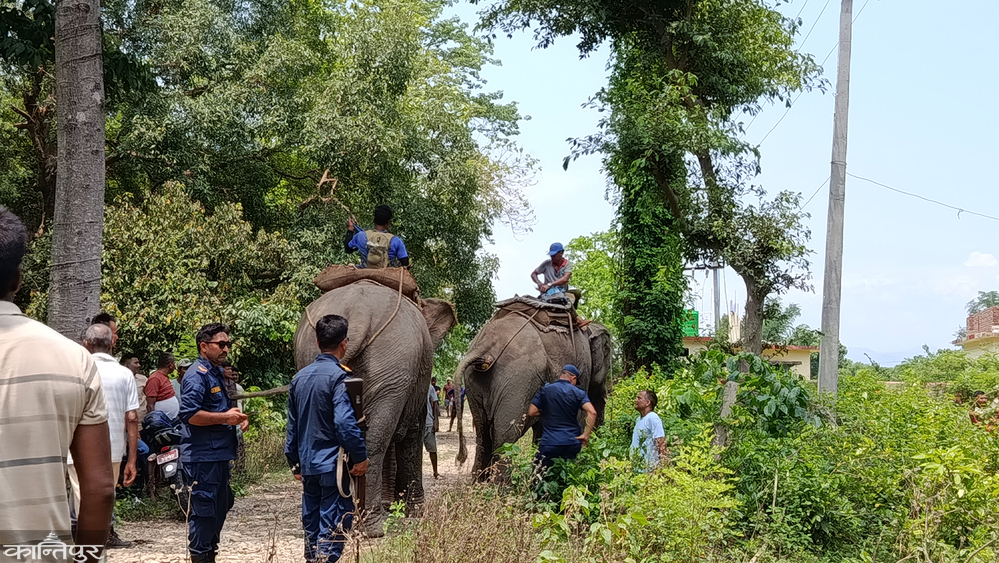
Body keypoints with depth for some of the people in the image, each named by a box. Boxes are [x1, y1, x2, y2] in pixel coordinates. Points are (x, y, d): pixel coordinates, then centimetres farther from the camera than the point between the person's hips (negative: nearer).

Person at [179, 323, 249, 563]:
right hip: (202, 456, -10)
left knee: (220, 506, 17)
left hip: (219, 454, 10)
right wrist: (225, 417, -19)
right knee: (204, 508, -5)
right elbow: (189, 415, -24)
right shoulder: (197, 375, -14)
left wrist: (236, 415, 11)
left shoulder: (219, 372, 17)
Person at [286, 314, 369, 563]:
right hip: (333, 464, -7)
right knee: (333, 530, -4)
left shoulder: (300, 377, 10)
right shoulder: (339, 376, -13)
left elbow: (293, 425, 15)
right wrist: (360, 456, -12)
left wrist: (295, 463, 23)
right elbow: (345, 423, -22)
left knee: (311, 527, 14)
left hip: (308, 465, 7)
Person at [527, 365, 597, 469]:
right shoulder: (579, 393, 3)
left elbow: (531, 412, 0)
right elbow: (592, 412, -11)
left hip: (549, 444, -2)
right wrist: (586, 435, -5)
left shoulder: (546, 390, 2)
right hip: (572, 444, 2)